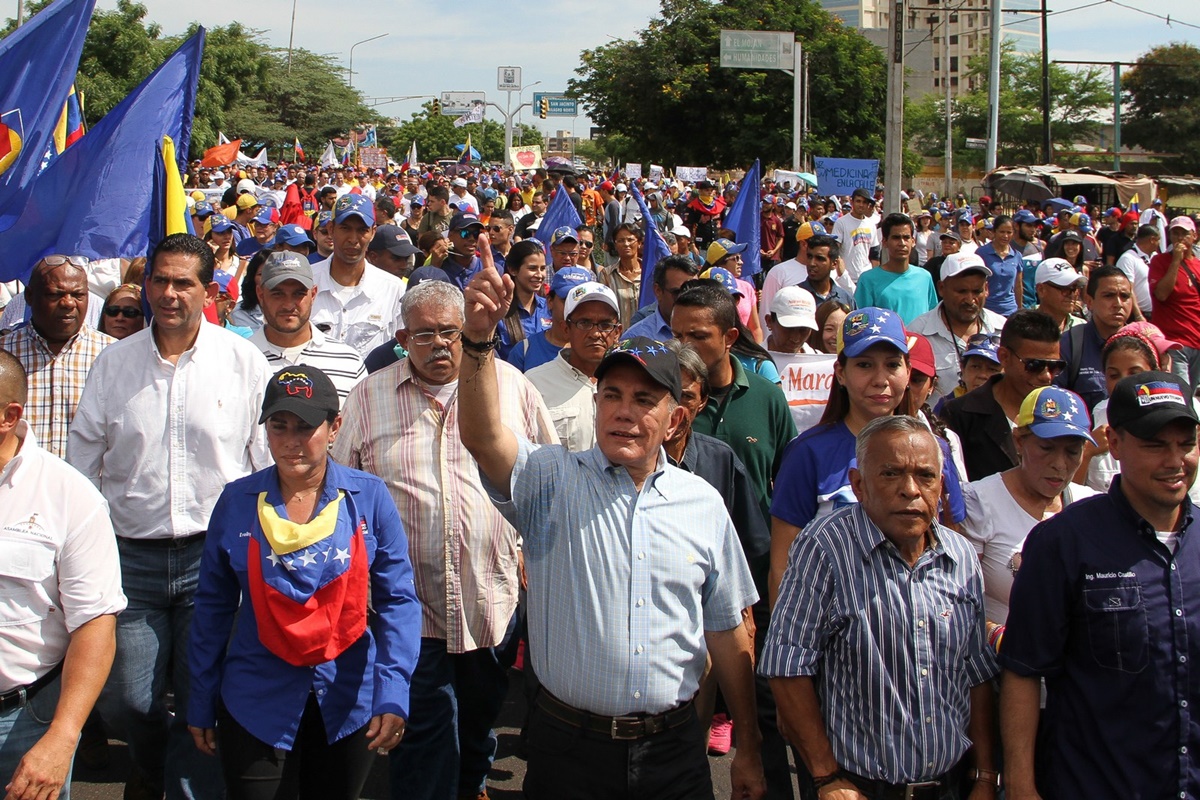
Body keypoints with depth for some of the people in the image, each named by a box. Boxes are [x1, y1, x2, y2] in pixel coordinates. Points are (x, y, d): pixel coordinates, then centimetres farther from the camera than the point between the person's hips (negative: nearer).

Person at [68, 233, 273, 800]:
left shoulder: (245, 362, 1)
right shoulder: (113, 362, 7)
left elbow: (270, 462, 3)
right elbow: (82, 466, 11)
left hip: (216, 554, -2)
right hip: (132, 556, 2)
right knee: (125, 701, 6)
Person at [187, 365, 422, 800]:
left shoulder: (368, 497, -6)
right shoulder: (237, 502, -3)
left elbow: (397, 601, -6)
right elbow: (213, 608, 5)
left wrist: (393, 692, -18)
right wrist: (201, 706, 7)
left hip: (347, 704, 0)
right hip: (255, 707, 0)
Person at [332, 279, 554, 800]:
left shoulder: (512, 386, 2)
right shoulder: (369, 397, 2)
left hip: (493, 596, 2)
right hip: (410, 601, -1)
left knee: (481, 714, 19)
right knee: (424, 727, 0)